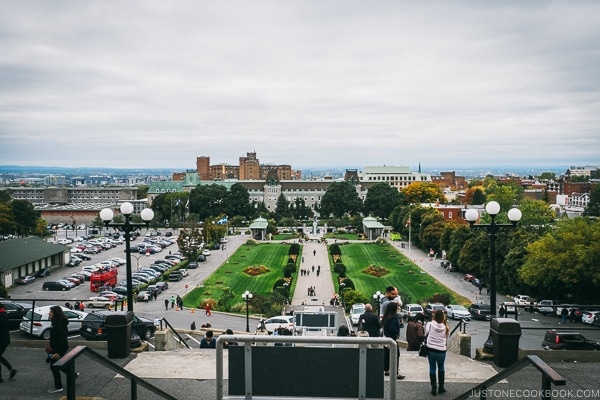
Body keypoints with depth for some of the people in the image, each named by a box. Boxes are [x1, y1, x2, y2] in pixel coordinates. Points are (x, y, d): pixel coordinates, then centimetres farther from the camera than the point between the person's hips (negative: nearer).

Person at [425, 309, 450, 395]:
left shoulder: (430, 325, -10)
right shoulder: (446, 328, -5)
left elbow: (426, 333, 1)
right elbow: (447, 339, 6)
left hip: (431, 350, -1)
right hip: (441, 351, 1)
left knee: (432, 368, 11)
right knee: (441, 368, 20)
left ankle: (434, 388, 12)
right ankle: (441, 388, 25)